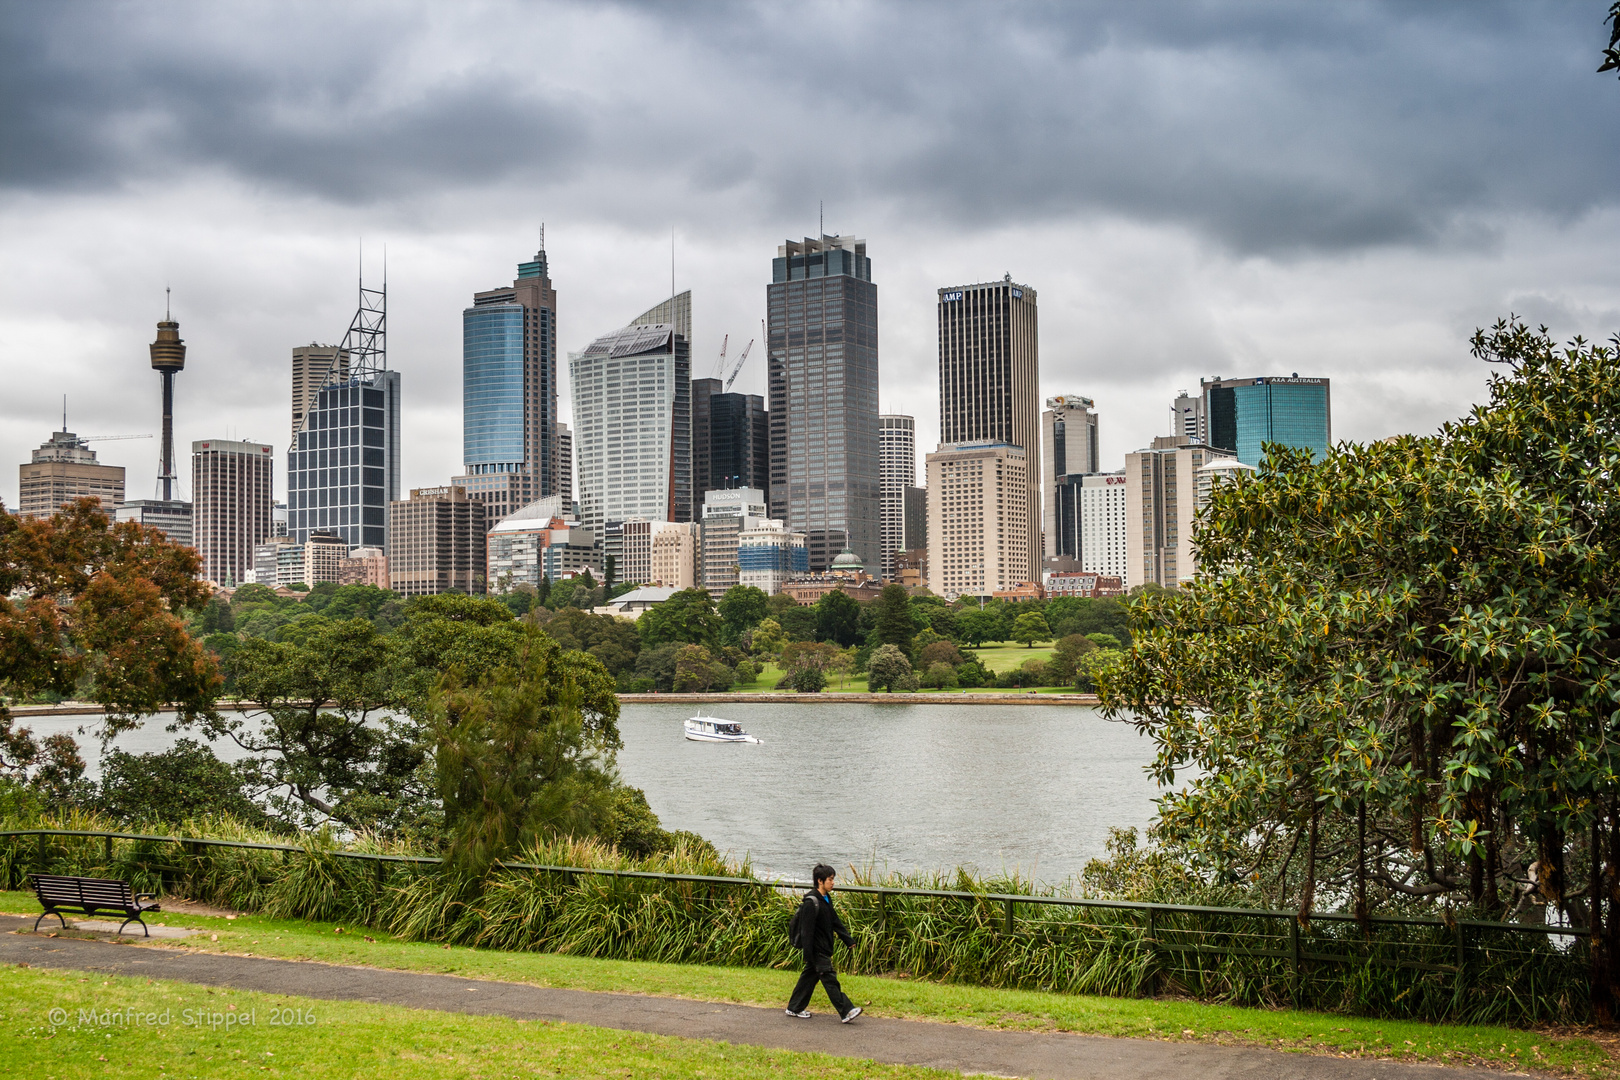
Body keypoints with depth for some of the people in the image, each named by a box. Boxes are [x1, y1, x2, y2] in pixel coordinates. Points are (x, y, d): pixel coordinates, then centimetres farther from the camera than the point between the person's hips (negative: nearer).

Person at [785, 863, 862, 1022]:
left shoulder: (826, 899, 10)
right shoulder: (811, 902, -20)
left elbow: (836, 922, 19)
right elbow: (807, 930, -20)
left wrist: (848, 940, 19)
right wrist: (808, 954, -21)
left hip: (824, 948, 9)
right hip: (817, 950, -9)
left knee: (809, 976, 15)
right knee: (830, 978, -7)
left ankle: (795, 1008, 25)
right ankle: (846, 1011, -6)